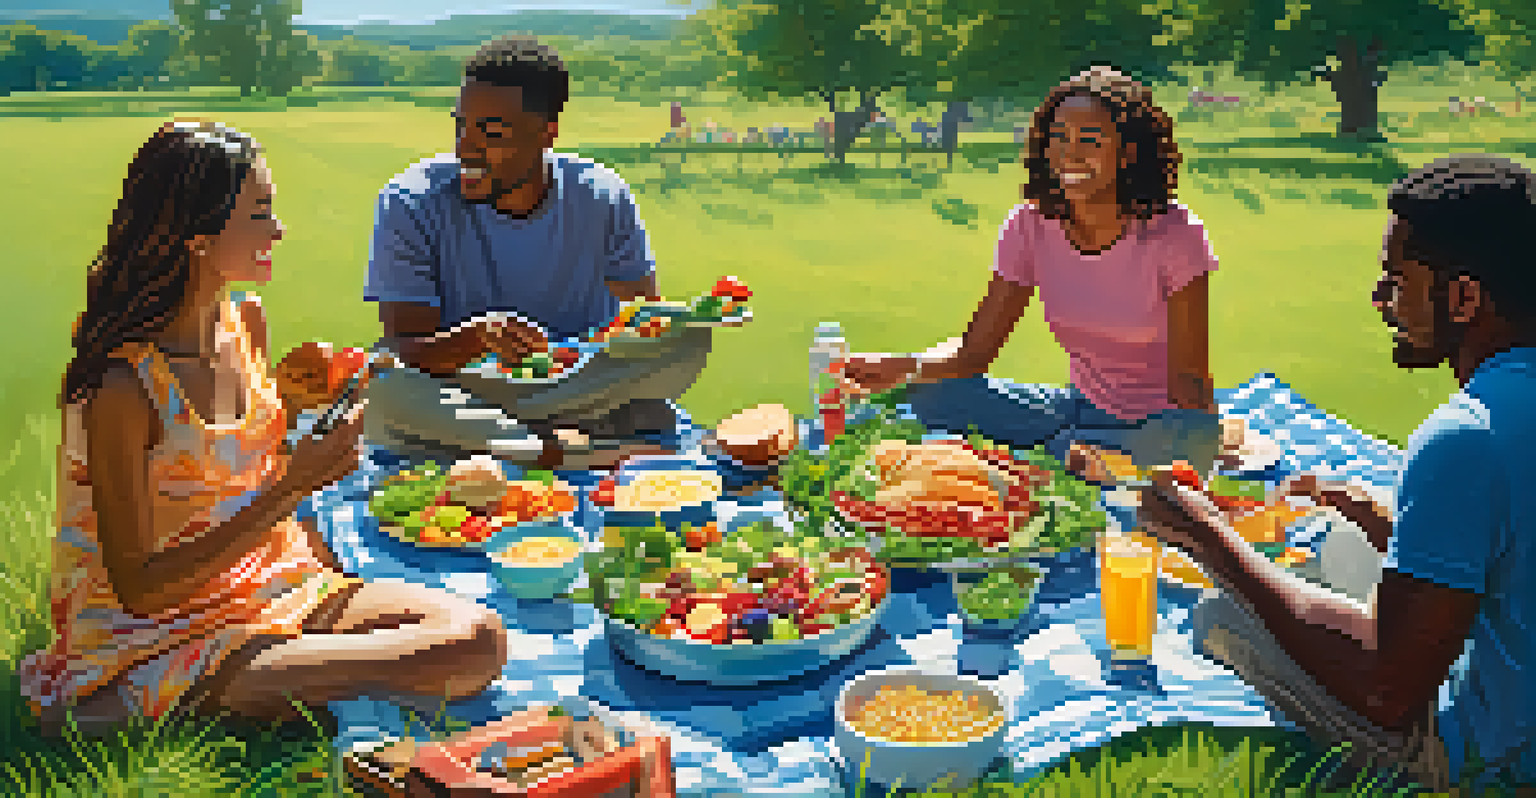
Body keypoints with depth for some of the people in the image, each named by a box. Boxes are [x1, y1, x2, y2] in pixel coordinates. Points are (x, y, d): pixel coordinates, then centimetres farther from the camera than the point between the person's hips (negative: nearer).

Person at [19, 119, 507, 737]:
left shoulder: (246, 323, 4)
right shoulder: (122, 385, -21)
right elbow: (139, 588, -20)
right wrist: (293, 485, -25)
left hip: (268, 587, 7)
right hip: (157, 636, -7)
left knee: (479, 636, -16)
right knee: (450, 662, -26)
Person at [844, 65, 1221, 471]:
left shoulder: (1176, 234, -16)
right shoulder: (1031, 226, -6)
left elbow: (1189, 380, -14)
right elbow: (975, 351, -8)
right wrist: (902, 367, -27)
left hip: (1163, 420, -2)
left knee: (1194, 435, -39)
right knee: (931, 397, -15)